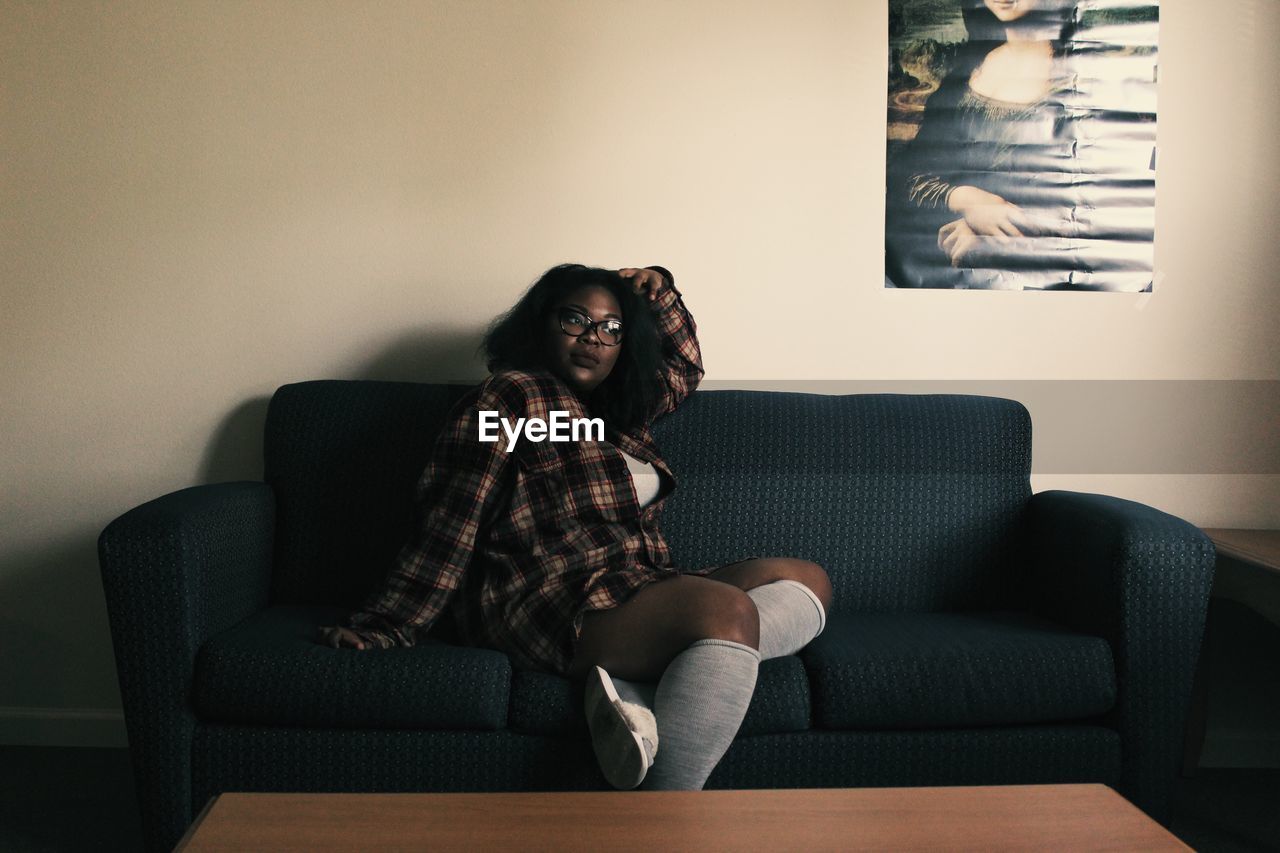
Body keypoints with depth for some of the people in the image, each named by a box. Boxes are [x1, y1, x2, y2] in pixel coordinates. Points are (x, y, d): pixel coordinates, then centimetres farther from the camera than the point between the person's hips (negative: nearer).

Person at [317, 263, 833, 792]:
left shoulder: (620, 409, 24)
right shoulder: (512, 397, 0)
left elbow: (684, 367, 44)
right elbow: (449, 527, -5)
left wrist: (659, 292, 27)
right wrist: (382, 629, -8)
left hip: (641, 587, 10)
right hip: (558, 606, -9)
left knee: (809, 580, -2)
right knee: (729, 610, -32)